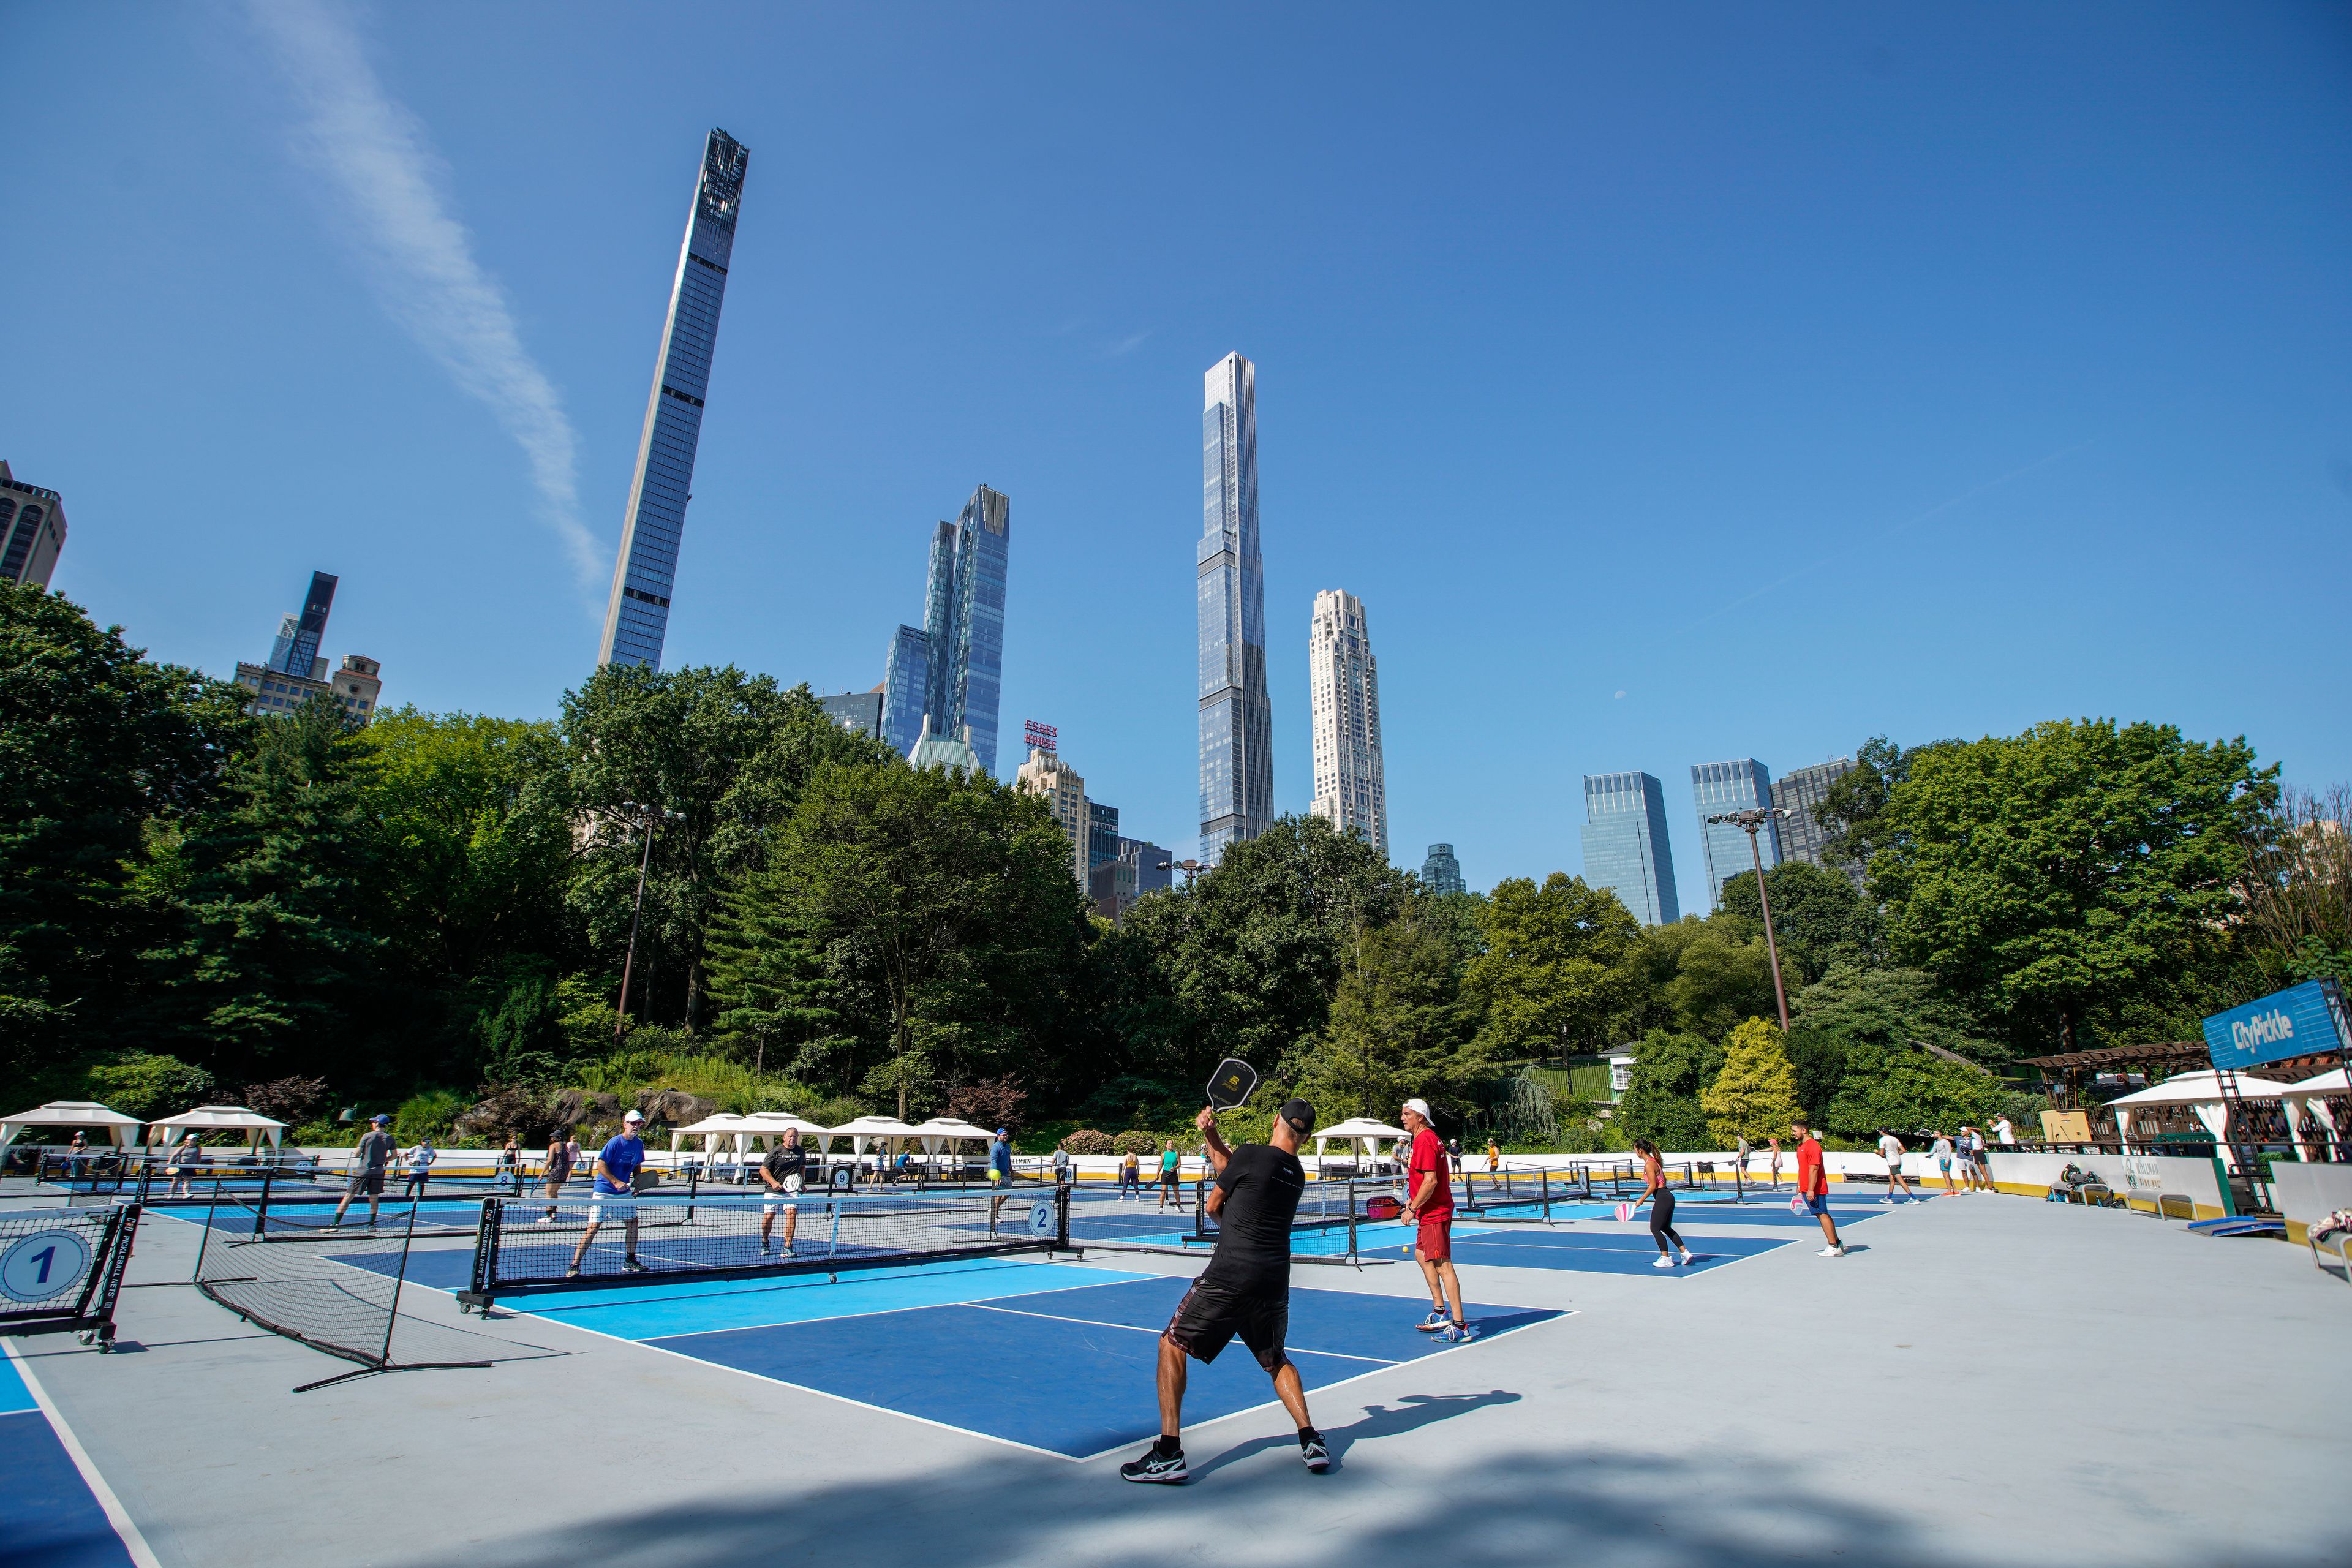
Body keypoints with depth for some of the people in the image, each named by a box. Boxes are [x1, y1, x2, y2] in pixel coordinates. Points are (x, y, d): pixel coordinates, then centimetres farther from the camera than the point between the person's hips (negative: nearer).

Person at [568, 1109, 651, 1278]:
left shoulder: (639, 1144, 4)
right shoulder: (615, 1142, -16)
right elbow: (600, 1165, -18)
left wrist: (636, 1181, 0)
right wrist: (616, 1182, -24)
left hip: (624, 1192, 7)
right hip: (603, 1192, -6)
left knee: (632, 1222, 7)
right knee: (594, 1226, -10)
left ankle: (629, 1261, 21)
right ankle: (574, 1266, -2)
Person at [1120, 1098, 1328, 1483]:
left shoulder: (1251, 1154, -8)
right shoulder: (1297, 1174, 11)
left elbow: (1214, 1205, 6)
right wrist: (1211, 1133, 12)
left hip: (1229, 1275, -6)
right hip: (1275, 1281, 6)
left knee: (1173, 1345, 9)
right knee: (1276, 1359, 29)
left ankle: (1169, 1453, 3)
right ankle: (1311, 1441, 16)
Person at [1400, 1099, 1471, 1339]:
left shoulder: (1424, 1141, -19)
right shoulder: (1429, 1138, 13)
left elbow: (1430, 1181, -25)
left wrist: (1412, 1208, -18)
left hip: (1434, 1212, -11)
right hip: (1432, 1211, 11)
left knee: (1443, 1265, -9)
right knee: (1422, 1256, 21)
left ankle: (1459, 1326, -7)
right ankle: (1440, 1313, 28)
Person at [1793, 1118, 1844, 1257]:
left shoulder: (1813, 1146, -16)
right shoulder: (1801, 1146, 15)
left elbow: (1814, 1169, -21)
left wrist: (1811, 1190, -24)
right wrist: (1799, 1186, 23)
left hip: (1815, 1190, -10)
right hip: (1806, 1189, 10)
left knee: (1822, 1215, -6)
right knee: (1822, 1215, 12)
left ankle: (1834, 1247, -1)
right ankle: (1837, 1243, 18)